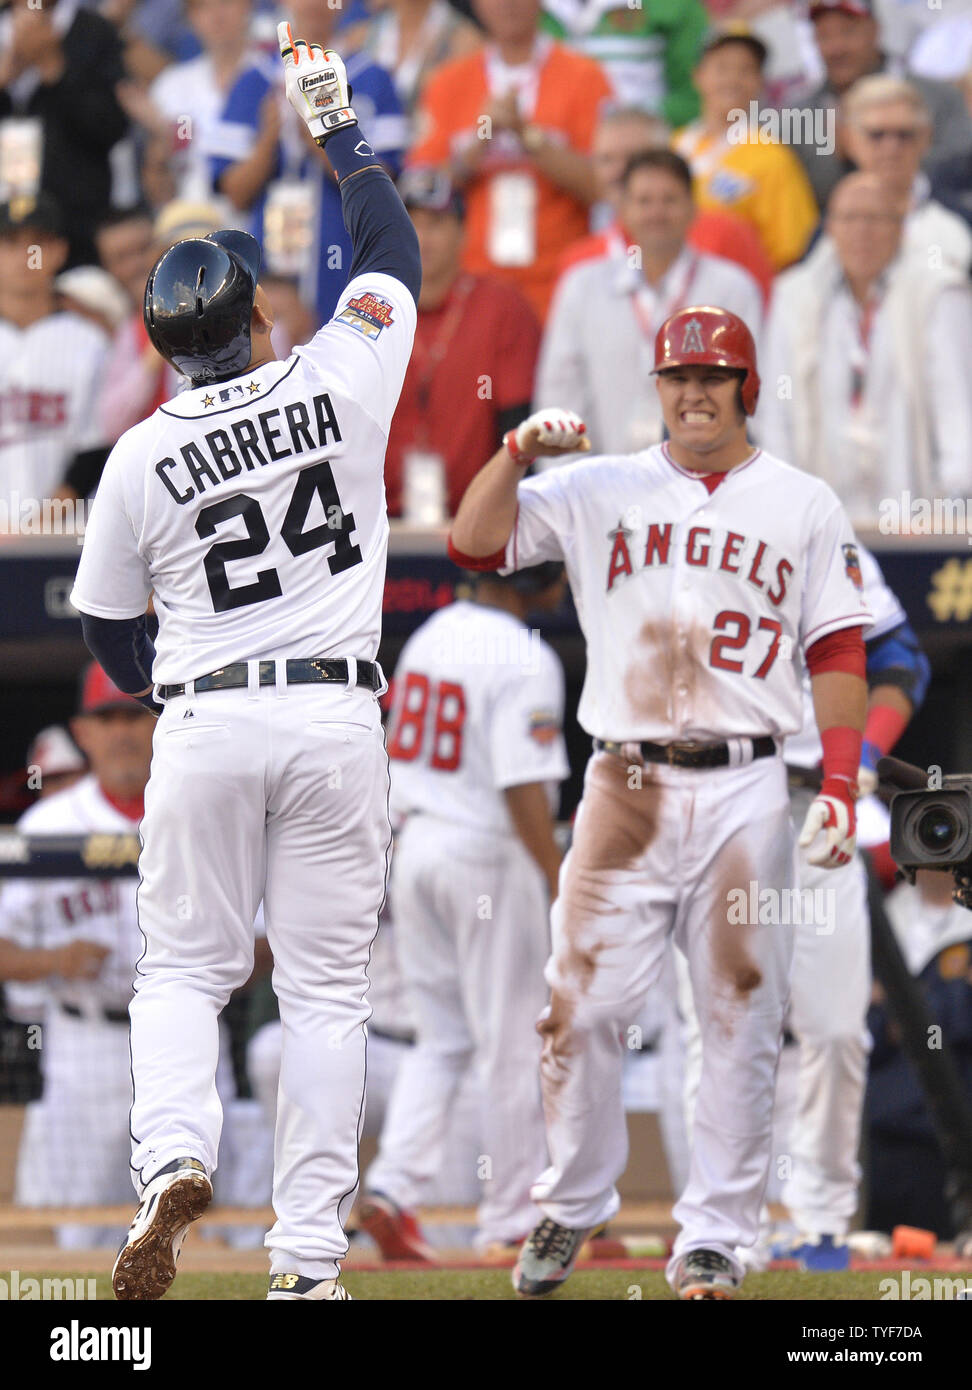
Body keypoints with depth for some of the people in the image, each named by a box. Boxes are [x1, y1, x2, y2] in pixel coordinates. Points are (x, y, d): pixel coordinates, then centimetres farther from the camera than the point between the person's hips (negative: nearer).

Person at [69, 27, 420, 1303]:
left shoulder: (141, 456, -2)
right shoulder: (341, 384, -4)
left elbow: (109, 630, 10)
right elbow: (393, 259, 14)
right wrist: (336, 122, 23)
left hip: (204, 721, 0)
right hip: (336, 717, 0)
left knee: (183, 967, 11)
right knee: (325, 988, 3)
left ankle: (173, 1155, -18)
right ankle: (308, 1256, -2)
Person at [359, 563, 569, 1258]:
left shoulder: (430, 636, 8)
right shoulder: (525, 660, -17)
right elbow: (524, 788, -22)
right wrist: (562, 887, -20)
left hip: (415, 843, 7)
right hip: (490, 860, -7)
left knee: (442, 1038, 15)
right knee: (512, 1044, 4)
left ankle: (393, 1186, -1)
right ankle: (509, 1219, 10)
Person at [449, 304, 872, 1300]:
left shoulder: (804, 507, 9)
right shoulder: (599, 491, 10)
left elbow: (836, 652, 6)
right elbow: (475, 544, 2)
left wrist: (840, 785, -3)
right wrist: (520, 451, -13)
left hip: (745, 793, 0)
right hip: (624, 791, 0)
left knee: (741, 1018, -2)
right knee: (583, 1005, -4)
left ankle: (713, 1240, 4)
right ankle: (571, 1208, 13)